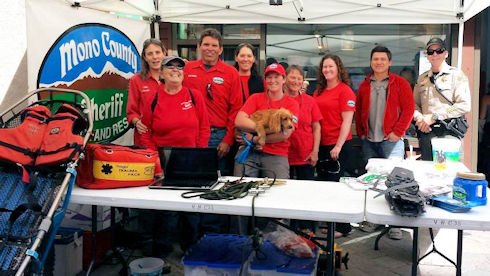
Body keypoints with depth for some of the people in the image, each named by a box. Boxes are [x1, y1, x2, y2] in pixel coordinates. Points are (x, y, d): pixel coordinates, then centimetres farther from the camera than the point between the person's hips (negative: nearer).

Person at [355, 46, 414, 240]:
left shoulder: (400, 83, 1)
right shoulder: (364, 85, 12)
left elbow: (408, 109, -4)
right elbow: (358, 111, 17)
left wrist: (397, 132, -10)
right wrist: (360, 133, 7)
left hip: (391, 140, -4)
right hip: (369, 142, 4)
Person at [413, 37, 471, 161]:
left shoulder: (456, 75, 0)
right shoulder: (422, 78, 16)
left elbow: (464, 106, -9)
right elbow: (415, 103, 18)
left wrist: (434, 117, -12)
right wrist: (419, 117, -5)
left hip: (448, 132, -4)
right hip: (426, 131, 4)